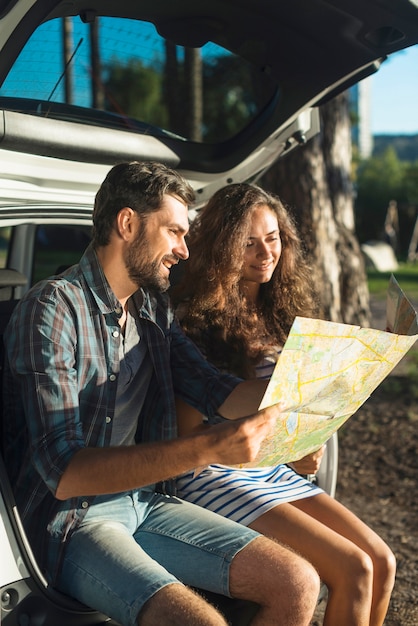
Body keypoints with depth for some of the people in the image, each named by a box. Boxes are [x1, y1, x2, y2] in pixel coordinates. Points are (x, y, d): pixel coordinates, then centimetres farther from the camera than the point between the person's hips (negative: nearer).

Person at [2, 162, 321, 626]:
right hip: (71, 522, -7)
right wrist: (208, 448, -33)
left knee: (298, 584, -5)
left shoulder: (154, 309, 11)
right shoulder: (53, 309, -15)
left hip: (145, 501, 7)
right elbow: (64, 473, -24)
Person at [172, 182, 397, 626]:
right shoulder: (196, 318, -12)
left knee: (382, 561, -6)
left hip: (273, 473, 7)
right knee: (353, 569, -17)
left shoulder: (279, 313, 10)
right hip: (213, 477, -7)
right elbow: (191, 432, -15)